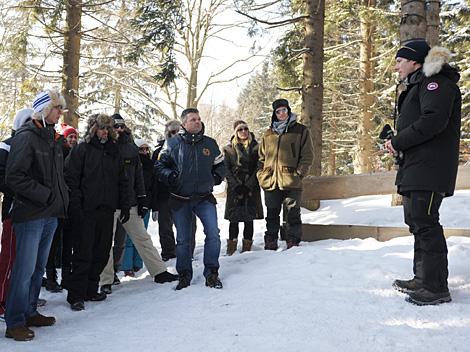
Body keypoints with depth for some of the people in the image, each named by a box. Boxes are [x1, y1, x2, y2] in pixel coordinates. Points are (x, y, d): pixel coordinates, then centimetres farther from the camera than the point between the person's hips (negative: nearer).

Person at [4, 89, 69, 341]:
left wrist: (62, 197, 7)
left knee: (38, 267, 15)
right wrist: (45, 195, -17)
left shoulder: (53, 138, 15)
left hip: (51, 214, 8)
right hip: (30, 214, -8)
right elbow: (15, 177, -17)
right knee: (25, 268, -4)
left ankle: (29, 313, 27)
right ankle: (14, 322, 6)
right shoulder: (26, 137, -10)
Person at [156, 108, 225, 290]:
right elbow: (160, 165, 4)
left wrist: (217, 176, 0)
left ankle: (211, 273, 5)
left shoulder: (210, 143, 6)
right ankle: (184, 275, 23)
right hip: (180, 200, -1)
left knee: (213, 234, -10)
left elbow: (220, 164, 18)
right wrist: (170, 175, -14)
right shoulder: (172, 143, -1)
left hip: (204, 198, 1)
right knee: (183, 240, 8)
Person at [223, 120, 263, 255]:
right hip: (234, 187, 0)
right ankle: (231, 247, 7)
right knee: (234, 218, -1)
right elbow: (226, 169, 2)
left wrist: (249, 185, -9)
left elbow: (258, 167, 2)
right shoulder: (229, 149, 7)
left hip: (251, 187, 0)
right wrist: (237, 185, -9)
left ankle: (247, 247, 8)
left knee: (249, 218, 2)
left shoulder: (255, 147, 6)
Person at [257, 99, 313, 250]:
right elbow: (262, 157, 18)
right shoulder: (268, 134, 15)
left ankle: (293, 244, 8)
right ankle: (270, 245, 20)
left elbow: (307, 156, -1)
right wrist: (261, 175, 4)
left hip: (291, 182, -4)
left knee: (292, 215, 0)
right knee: (272, 216, 11)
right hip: (270, 182, 4)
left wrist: (298, 174, -11)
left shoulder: (301, 131, 4)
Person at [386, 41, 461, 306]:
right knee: (416, 221, 13)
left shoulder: (435, 82, -8)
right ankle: (423, 280, 22)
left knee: (425, 223, -11)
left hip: (428, 168, -11)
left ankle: (437, 287, -6)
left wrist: (398, 142, -15)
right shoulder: (418, 85, 24)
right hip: (414, 167, 11)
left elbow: (433, 120, -22)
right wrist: (397, 142, 5)